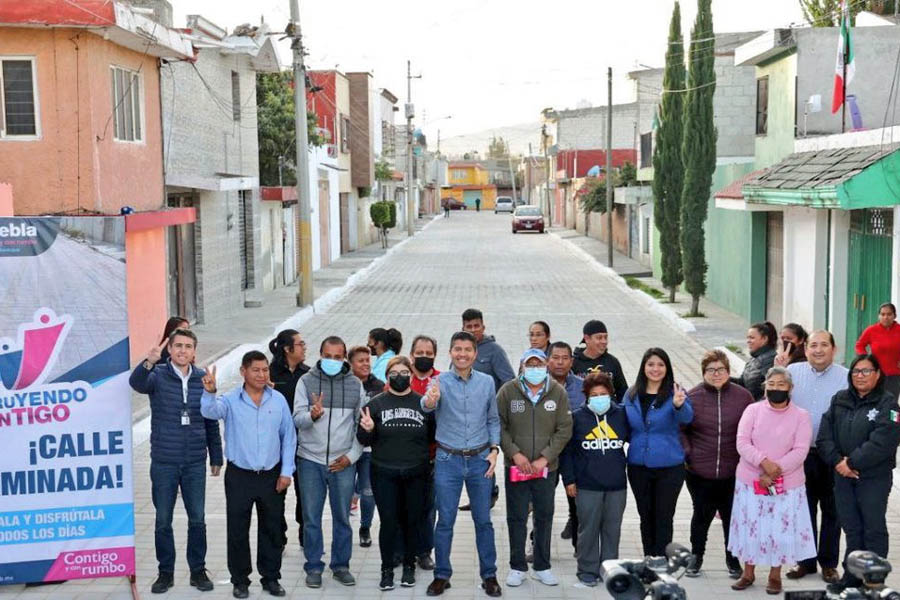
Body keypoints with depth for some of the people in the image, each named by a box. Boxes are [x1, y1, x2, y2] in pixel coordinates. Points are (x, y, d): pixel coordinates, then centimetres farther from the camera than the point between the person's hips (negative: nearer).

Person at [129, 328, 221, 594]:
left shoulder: (202, 378, 3)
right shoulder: (158, 375, -5)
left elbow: (211, 421, 8)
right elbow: (137, 383, -29)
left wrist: (216, 457, 9)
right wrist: (148, 363, -49)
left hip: (195, 463, 2)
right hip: (164, 463, -1)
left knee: (197, 520, 8)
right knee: (163, 520, 8)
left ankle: (198, 571, 21)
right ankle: (166, 572, 21)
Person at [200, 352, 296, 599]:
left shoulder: (279, 400, -1)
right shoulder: (231, 400, -7)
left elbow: (289, 437, 4)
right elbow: (210, 412, -27)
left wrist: (286, 471, 0)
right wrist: (210, 392, -48)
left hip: (272, 476, 2)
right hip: (239, 476, -2)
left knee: (272, 530, 11)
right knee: (237, 530, 5)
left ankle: (271, 578, 25)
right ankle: (240, 580, 19)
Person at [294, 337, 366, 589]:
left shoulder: (355, 385, 4)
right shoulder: (306, 381, 0)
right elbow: (297, 419, -6)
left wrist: (352, 455, -2)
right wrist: (312, 415, -28)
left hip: (343, 463, 1)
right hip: (310, 461, -1)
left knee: (342, 517, 8)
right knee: (311, 517, 5)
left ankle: (341, 566, 21)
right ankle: (314, 567, 17)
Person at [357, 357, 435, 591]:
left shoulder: (424, 404, 3)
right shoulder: (376, 404, 1)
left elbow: (433, 436, 11)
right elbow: (364, 440, 2)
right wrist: (367, 429, -17)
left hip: (416, 474, 1)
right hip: (384, 474, -1)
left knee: (413, 521, 9)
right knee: (388, 522, -2)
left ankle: (409, 566, 26)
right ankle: (387, 569, 12)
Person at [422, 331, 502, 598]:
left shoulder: (486, 382, 2)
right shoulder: (441, 381, -7)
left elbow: (493, 420, 11)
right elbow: (426, 405, -28)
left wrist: (494, 450, -2)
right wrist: (429, 401, -52)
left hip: (480, 459, 2)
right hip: (448, 459, -2)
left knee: (483, 520, 9)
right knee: (445, 521, 5)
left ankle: (489, 575, 20)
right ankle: (442, 575, 18)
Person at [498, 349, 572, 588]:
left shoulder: (558, 392, -2)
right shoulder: (508, 391, -4)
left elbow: (564, 429, -2)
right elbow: (499, 426, -3)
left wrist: (545, 458, -9)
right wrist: (515, 453, -12)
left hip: (546, 467, 1)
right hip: (516, 467, -1)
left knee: (545, 517, 11)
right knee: (516, 518, 6)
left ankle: (542, 567, 24)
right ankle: (517, 567, 19)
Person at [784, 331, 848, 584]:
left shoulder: (846, 378, -5)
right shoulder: (792, 372, 1)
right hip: (801, 453, 2)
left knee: (831, 511, 10)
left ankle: (828, 563, 23)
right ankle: (806, 560, 25)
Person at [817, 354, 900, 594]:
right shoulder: (839, 400, 8)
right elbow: (824, 435, 3)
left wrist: (852, 462, -17)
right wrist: (837, 461, -11)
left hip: (874, 477, -4)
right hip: (843, 475, 4)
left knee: (873, 528, 4)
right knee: (851, 527, 12)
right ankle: (852, 575, 23)